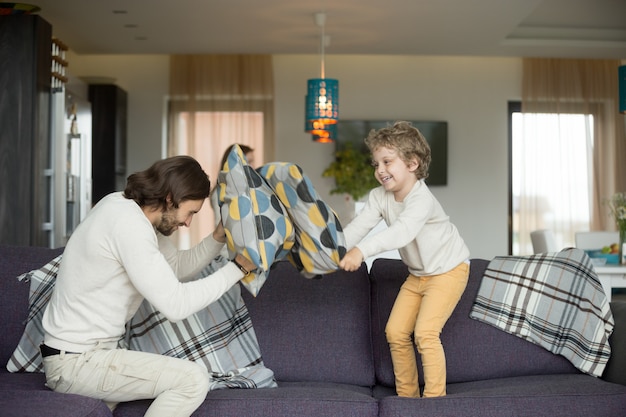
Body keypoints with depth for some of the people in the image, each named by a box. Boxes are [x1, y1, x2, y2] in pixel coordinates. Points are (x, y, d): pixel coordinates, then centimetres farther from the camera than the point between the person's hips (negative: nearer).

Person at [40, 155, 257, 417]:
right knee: (193, 379, -18)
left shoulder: (126, 207, 6)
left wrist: (219, 236, 0)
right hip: (76, 362, -10)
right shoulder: (129, 224, -23)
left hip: (86, 351, 10)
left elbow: (179, 267, 14)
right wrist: (237, 268, -16)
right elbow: (175, 305, -26)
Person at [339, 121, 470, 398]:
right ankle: (407, 396, 20)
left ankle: (435, 397, -5)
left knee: (425, 332, -19)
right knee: (395, 331, 5)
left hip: (448, 269, -8)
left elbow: (402, 232, -48)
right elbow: (357, 227, -17)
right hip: (417, 274, 8)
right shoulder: (379, 197, -8)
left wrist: (361, 250, -60)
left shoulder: (422, 199, -31)